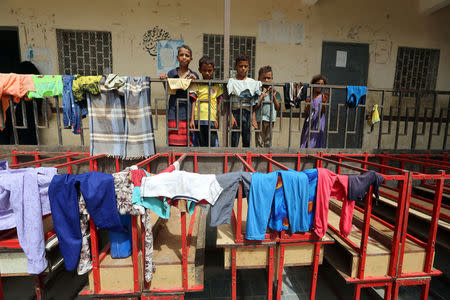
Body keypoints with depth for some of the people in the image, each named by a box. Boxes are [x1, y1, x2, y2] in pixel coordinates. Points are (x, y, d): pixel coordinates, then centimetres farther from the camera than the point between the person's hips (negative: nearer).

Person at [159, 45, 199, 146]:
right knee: (173, 142, -3)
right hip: (174, 112, 1)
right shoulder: (171, 73, 10)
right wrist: (164, 80, -7)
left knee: (187, 143, -2)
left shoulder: (194, 75, 8)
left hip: (188, 112, 0)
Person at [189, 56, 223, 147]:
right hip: (199, 120, -1)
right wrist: (192, 120, -3)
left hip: (212, 120, 1)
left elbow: (219, 104, 10)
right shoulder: (196, 85, 6)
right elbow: (193, 102, 3)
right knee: (199, 145, 5)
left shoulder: (217, 86, 11)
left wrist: (217, 120, 3)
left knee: (212, 145, 3)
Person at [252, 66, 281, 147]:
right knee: (259, 143, -1)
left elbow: (278, 108, 6)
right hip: (260, 120, -4)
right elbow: (254, 106, -14)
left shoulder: (274, 92, 10)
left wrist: (274, 96, -4)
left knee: (268, 143, 12)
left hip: (270, 121, 4)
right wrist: (263, 93, -13)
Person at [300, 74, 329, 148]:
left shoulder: (323, 97, 0)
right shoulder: (309, 98, 7)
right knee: (305, 143, 4)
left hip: (318, 125, -3)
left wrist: (324, 102, -29)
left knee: (314, 144, -4)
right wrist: (308, 104, -15)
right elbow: (305, 113, 3)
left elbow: (323, 112, -12)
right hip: (308, 125, 3)